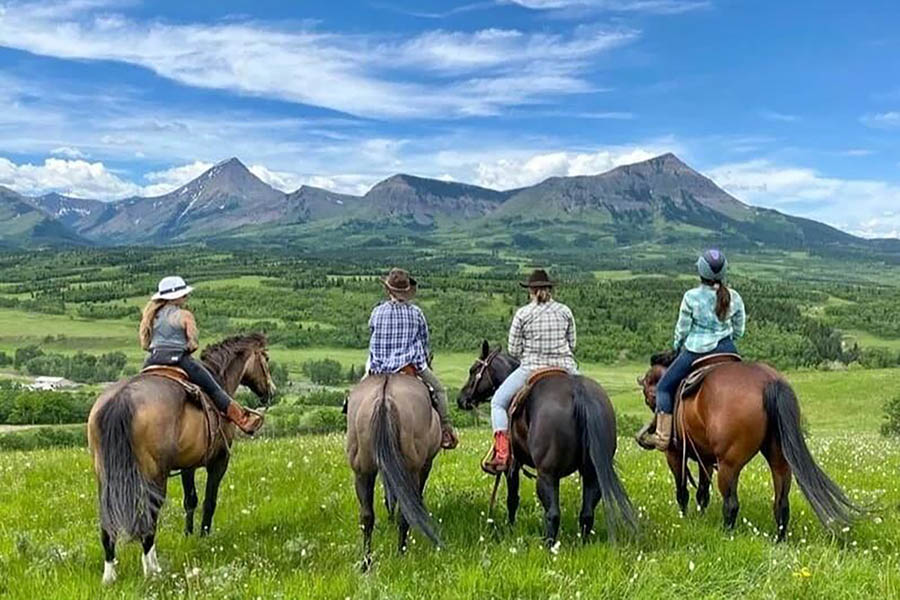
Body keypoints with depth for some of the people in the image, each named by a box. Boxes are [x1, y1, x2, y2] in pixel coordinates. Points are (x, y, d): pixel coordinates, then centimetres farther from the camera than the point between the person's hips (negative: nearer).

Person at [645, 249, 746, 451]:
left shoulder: (691, 297, -12)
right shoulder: (734, 298, -1)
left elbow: (682, 330, -4)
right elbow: (739, 330, 8)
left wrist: (678, 348, 16)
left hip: (695, 351, -3)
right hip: (727, 350, 3)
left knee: (664, 386, 11)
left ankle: (662, 436, 5)